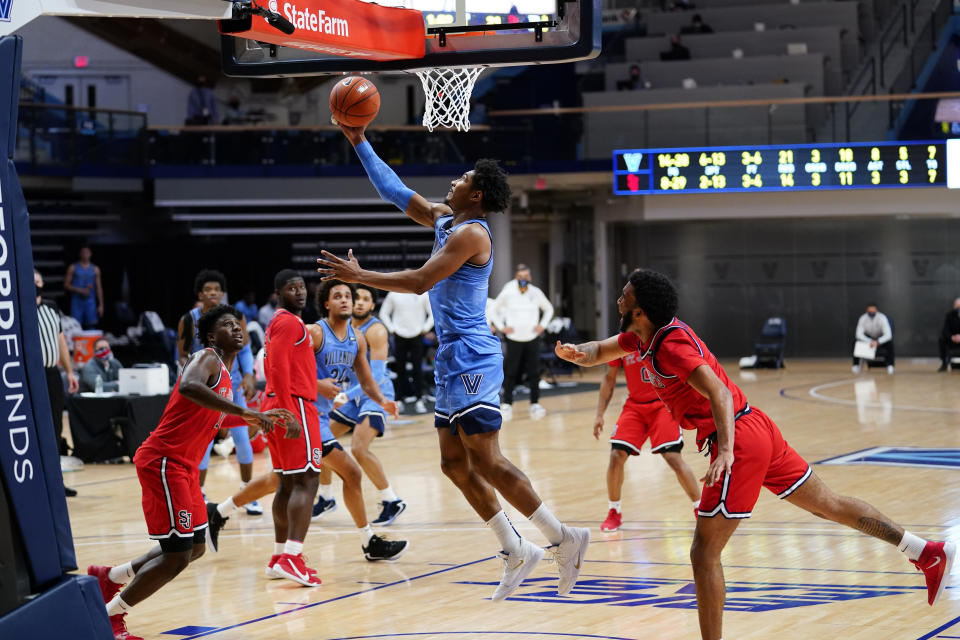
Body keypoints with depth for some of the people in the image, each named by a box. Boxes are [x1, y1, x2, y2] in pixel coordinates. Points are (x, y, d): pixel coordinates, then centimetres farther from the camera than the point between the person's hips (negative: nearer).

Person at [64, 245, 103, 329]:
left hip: (90, 301, 2)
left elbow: (99, 288, 12)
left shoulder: (95, 269, 11)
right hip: (76, 301, -2)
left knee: (91, 326, -4)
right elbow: (66, 285, 3)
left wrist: (101, 305, 6)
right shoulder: (73, 268, 6)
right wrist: (80, 290, -10)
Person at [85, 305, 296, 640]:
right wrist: (245, 413, -37)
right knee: (177, 555, -10)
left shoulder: (223, 374, 18)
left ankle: (108, 577, 30)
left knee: (194, 548, 18)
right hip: (164, 461, -10)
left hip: (183, 467, 10)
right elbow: (188, 387, -35)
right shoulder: (207, 358, -12)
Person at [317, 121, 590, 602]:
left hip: (471, 359, -10)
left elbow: (421, 281, -21)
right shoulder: (444, 220, 14)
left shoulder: (471, 234, -13)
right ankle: (515, 552, 11)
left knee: (485, 461, -12)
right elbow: (395, 192, 22)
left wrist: (359, 276, -16)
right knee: (454, 464, 8)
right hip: (453, 361, 10)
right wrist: (360, 144, 20)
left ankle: (562, 538, -9)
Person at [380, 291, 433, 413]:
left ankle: (419, 400, -7)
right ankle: (405, 395, 16)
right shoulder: (393, 294, 2)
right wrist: (392, 329, 2)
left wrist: (425, 328, -1)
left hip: (417, 336, -1)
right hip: (400, 337, 1)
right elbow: (384, 313, 10)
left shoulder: (423, 294, 0)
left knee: (417, 369, -7)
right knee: (400, 368, 4)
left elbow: (433, 313, 6)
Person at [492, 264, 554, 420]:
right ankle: (507, 404, 8)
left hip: (532, 337, 1)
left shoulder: (536, 292, 0)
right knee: (510, 372, -1)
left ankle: (534, 404, 5)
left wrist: (542, 325, 5)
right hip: (514, 338, -1)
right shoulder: (508, 293, -4)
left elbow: (548, 309, 17)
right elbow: (495, 310, 10)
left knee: (534, 372, -1)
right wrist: (502, 327, 0)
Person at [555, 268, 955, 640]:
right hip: (756, 427, 10)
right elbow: (599, 351, 24)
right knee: (828, 505, 18)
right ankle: (927, 553, 22)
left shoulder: (671, 343, -16)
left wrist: (726, 451, -37)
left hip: (740, 439, -10)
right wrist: (573, 353, 1)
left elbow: (719, 392, -26)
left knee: (705, 552, -6)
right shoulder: (642, 336, 11)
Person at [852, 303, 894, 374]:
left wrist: (877, 342, -49)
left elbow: (888, 335, -35)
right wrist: (869, 341, -42)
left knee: (889, 343, -33)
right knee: (858, 342, -28)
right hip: (868, 338, 2)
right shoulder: (863, 319, -23)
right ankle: (856, 365, -15)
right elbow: (859, 334, -28)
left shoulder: (882, 318, -28)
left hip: (881, 339, -2)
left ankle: (890, 365, -20)